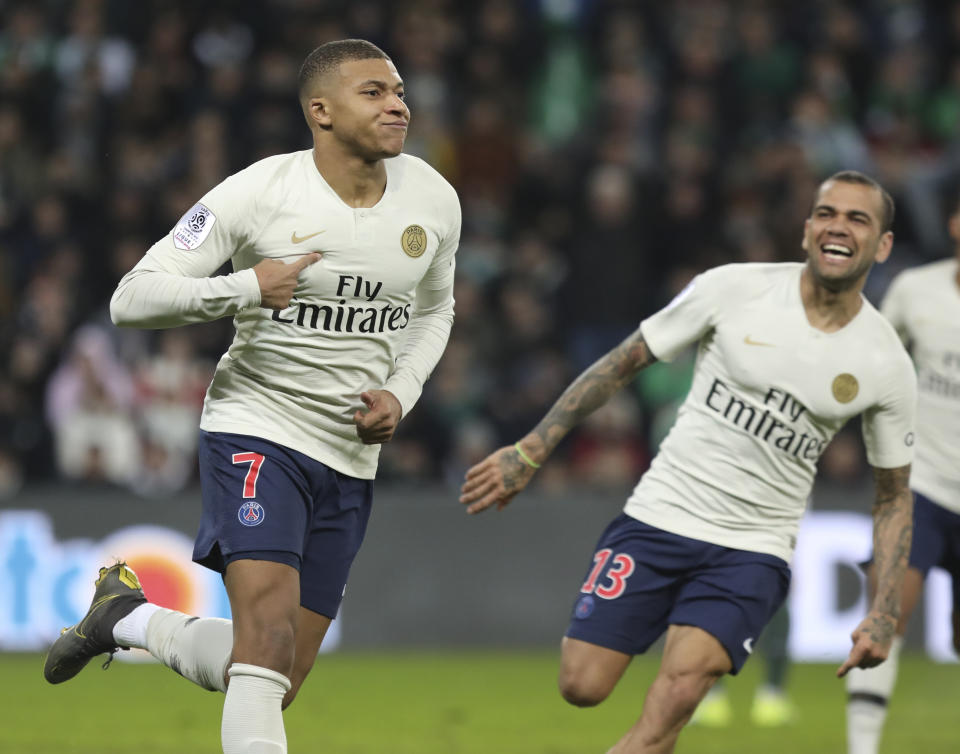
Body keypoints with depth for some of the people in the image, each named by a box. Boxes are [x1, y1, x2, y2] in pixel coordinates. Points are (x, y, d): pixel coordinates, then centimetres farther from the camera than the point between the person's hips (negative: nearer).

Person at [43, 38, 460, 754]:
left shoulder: (433, 198, 1)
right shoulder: (257, 194, -14)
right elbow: (132, 299, -14)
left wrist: (400, 393, 1)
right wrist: (246, 288, -29)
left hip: (351, 456, 5)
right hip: (256, 430, -5)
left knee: (274, 684, 7)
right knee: (268, 635, -26)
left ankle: (128, 619, 33)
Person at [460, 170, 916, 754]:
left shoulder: (888, 366, -1)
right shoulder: (734, 289, -5)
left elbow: (894, 493, 10)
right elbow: (626, 361, 5)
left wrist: (884, 616, -1)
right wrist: (531, 449, 1)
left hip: (754, 553, 0)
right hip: (660, 517, 0)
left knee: (677, 695, -23)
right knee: (582, 686, -7)